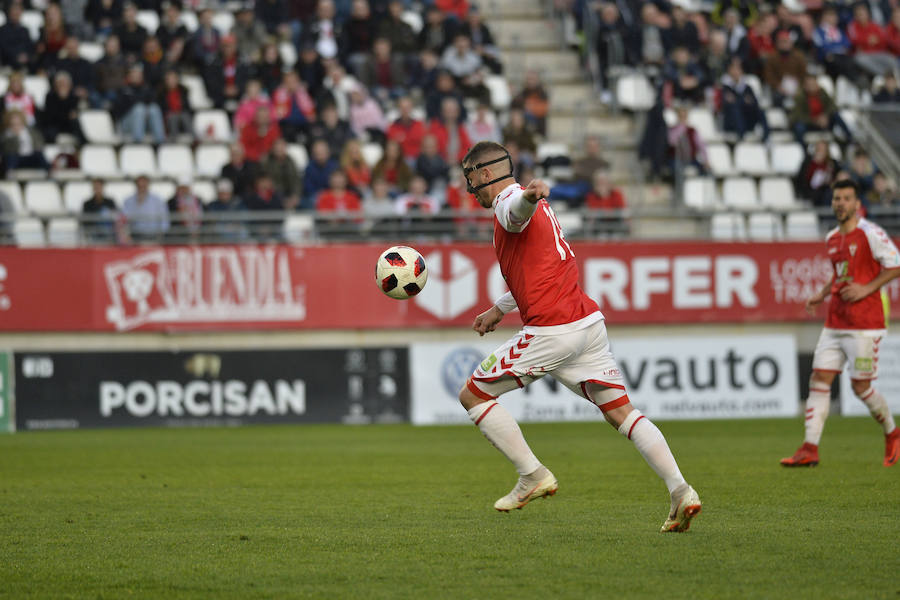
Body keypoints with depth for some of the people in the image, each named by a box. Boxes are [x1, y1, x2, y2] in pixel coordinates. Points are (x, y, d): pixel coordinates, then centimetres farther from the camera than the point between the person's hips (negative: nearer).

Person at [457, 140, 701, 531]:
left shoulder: (506, 203, -5)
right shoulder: (533, 207, 26)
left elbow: (519, 206, -33)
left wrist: (530, 194, -57)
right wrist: (499, 309, 50)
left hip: (551, 331, -9)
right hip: (589, 320, 9)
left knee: (472, 395, 6)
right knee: (622, 412, 5)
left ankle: (533, 476, 2)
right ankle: (680, 491, -10)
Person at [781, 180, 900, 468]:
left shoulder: (870, 233, -9)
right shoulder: (832, 239, 14)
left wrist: (867, 288, -16)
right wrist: (822, 294, 13)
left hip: (864, 325, -7)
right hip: (834, 323, 7)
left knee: (861, 386, -4)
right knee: (819, 380, -3)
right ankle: (810, 449, -6)